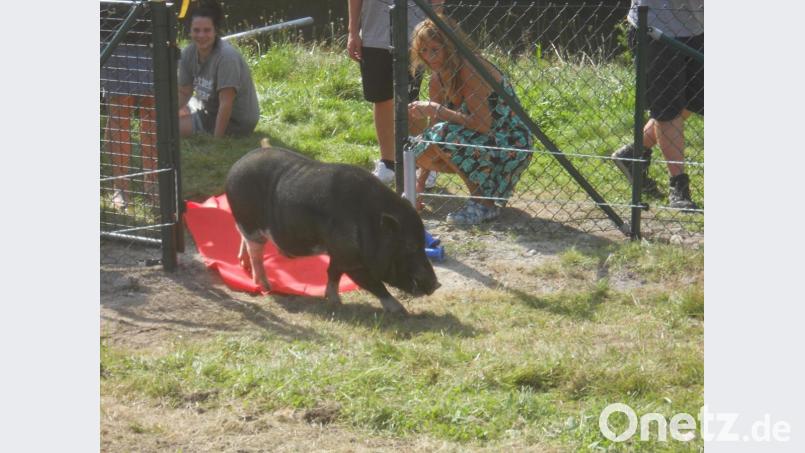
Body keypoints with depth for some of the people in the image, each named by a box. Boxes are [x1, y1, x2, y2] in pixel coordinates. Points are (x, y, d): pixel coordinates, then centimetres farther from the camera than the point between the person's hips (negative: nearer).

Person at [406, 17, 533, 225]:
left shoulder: (470, 69, -21)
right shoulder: (438, 80, 3)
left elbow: (482, 124, -30)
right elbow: (434, 123, 4)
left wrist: (435, 109, -28)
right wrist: (420, 184, 1)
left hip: (512, 147, -8)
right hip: (484, 143, 8)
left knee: (444, 134, -28)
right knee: (420, 151, -9)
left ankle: (485, 203, -15)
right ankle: (487, 190, 8)